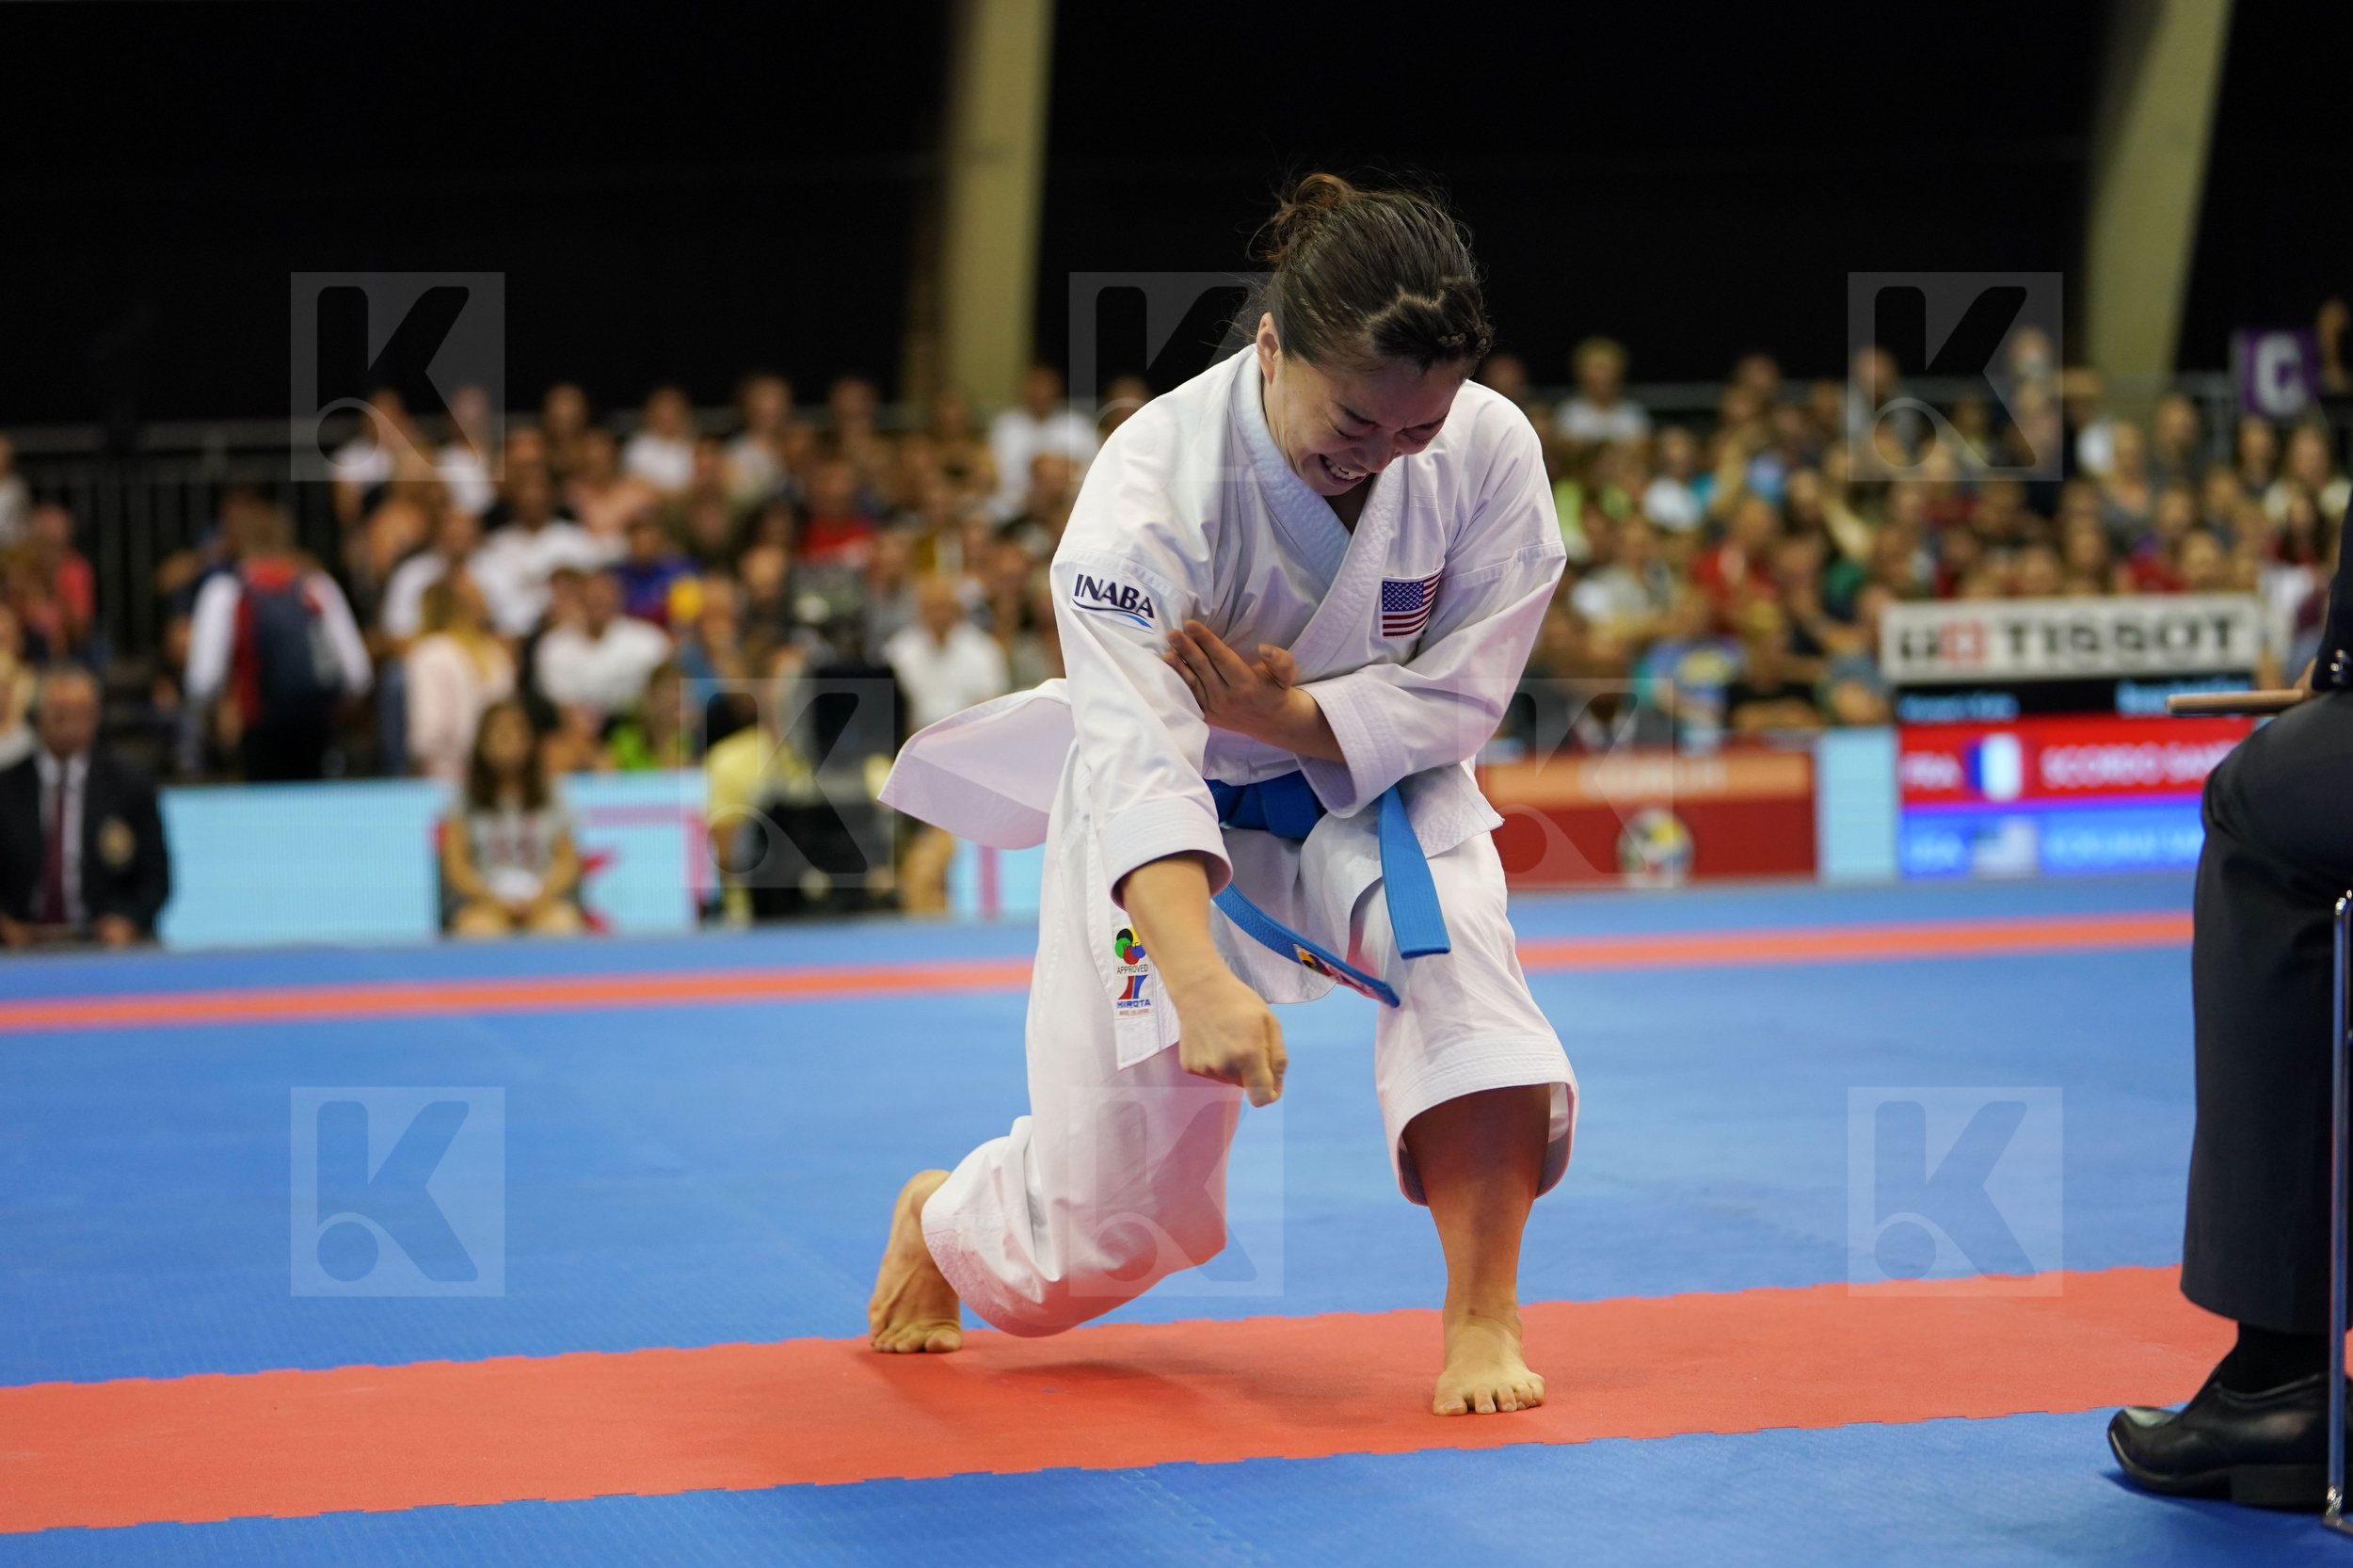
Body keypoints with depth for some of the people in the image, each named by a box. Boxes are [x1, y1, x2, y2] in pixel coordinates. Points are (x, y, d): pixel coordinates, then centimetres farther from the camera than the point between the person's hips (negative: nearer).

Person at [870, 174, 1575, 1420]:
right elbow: (1139, 761, -39)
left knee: (1454, 943, -33)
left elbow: (1460, 694, -13)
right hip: (1176, 829, -2)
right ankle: (939, 1220, 40)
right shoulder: (1153, 485, -31)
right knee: (1109, 1223, 3)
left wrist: (1279, 711, -30)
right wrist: (1200, 982, -52)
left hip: (1369, 786, 3)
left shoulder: (1488, 451, -22)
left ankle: (1484, 1320, -18)